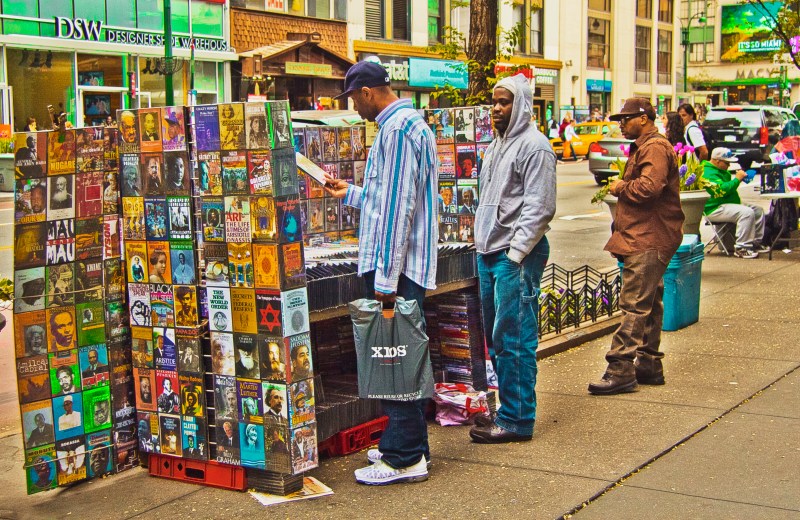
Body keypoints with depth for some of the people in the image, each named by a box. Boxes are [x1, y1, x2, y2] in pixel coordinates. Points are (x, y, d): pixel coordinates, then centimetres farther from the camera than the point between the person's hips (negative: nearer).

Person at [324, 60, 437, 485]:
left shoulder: (396, 128, -14)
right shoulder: (411, 124, 20)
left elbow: (397, 207, -20)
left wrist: (386, 277, -21)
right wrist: (350, 194, 36)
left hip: (395, 266, -11)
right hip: (411, 265, 11)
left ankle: (404, 458, -1)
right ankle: (410, 446, 24)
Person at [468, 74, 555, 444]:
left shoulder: (534, 146, -10)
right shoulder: (496, 145, 19)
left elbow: (539, 209, -16)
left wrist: (514, 254, -18)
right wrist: (483, 244, 16)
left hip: (517, 255, -9)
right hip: (489, 254, 9)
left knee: (514, 339, -6)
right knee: (496, 338, 13)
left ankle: (517, 420, 0)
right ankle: (508, 410, 23)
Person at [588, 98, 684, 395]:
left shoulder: (654, 147, -13)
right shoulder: (644, 146, 22)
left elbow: (649, 187, -27)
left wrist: (621, 188, -11)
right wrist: (621, 187, 12)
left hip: (648, 240, -12)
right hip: (647, 239, 12)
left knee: (635, 305, -12)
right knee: (648, 304, 15)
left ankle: (621, 369, -13)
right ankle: (649, 364, 23)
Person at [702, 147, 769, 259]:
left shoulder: (721, 170, 18)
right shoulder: (708, 173, -18)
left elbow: (728, 186, 33)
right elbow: (722, 190, -29)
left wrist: (739, 177, 14)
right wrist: (737, 179, -20)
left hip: (728, 204, 12)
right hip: (715, 209, -12)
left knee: (758, 210, 9)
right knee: (747, 213, -30)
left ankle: (756, 242, 15)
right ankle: (741, 248, -28)